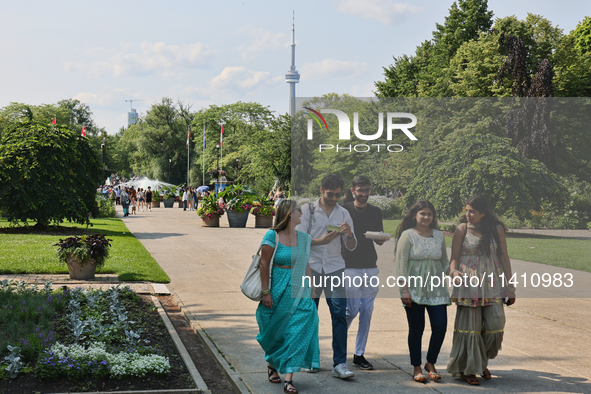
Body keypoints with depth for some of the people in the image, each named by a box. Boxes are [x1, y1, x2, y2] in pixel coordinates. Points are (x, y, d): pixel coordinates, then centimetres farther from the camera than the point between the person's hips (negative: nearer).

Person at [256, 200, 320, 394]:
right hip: (277, 292, -4)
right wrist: (266, 292, -11)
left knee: (296, 333, -7)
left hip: (299, 294, 4)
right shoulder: (272, 236, -8)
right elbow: (264, 264, -8)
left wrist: (308, 291, 11)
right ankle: (272, 365, 37)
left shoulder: (304, 238, 9)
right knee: (275, 333, 10)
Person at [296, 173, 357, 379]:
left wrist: (349, 234, -9)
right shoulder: (308, 209, 5)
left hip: (335, 269, 1)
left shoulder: (344, 214, 13)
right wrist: (320, 241, -17)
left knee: (339, 314, -9)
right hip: (311, 267, -1)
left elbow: (351, 247, 13)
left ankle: (339, 363, -9)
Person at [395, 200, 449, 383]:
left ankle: (430, 364, 17)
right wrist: (404, 289, -12)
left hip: (436, 288, 4)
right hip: (414, 289, -4)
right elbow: (401, 263, -7)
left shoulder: (439, 236, 11)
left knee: (440, 326, -3)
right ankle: (416, 368, 16)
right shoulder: (407, 235, -3)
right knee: (416, 329, 2)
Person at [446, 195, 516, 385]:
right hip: (468, 282, -2)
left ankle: (482, 361, 20)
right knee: (469, 325, -1)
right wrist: (454, 272, -20)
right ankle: (467, 369, 12)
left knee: (495, 323, -5)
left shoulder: (496, 229, 4)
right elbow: (454, 257, 2)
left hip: (492, 283, 2)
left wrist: (510, 286, 6)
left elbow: (504, 257, 8)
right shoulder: (462, 229, 1)